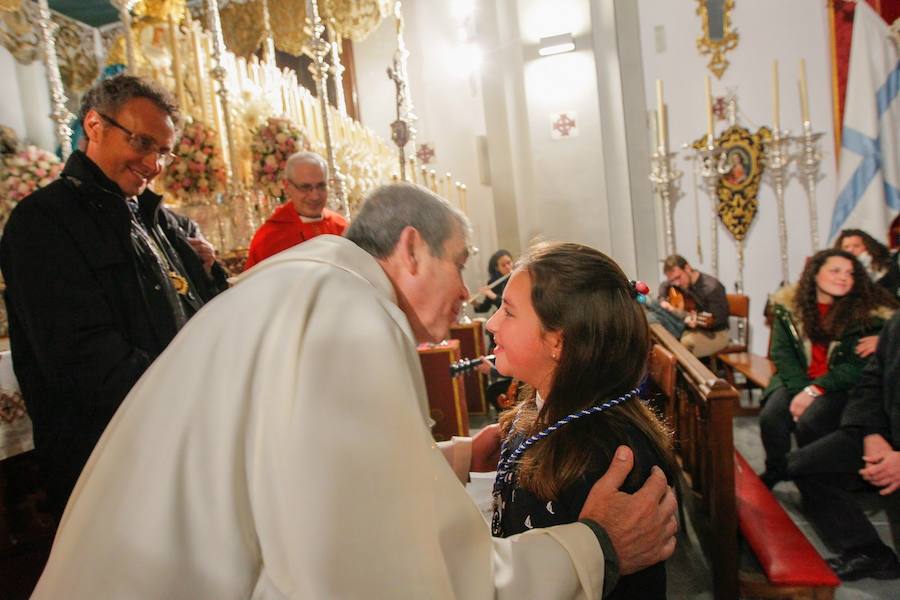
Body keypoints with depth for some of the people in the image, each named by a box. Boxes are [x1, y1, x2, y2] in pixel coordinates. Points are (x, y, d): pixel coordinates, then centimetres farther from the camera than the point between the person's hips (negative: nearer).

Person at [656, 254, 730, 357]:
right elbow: (664, 286, 20)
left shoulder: (712, 287, -25)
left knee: (684, 344, -33)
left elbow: (718, 320, -23)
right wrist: (663, 301, 1)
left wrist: (695, 321, -40)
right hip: (693, 329, 7)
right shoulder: (678, 280, -3)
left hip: (715, 333, -7)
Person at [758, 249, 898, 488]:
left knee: (809, 422, -28)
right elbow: (782, 354, -5)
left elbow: (858, 366, -12)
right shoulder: (788, 305, -2)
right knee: (770, 416, -23)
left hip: (840, 386, -2)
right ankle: (775, 473, 4)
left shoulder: (868, 311, -8)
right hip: (797, 380, 2)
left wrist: (814, 391, -20)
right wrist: (799, 392, -19)